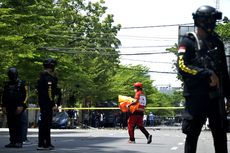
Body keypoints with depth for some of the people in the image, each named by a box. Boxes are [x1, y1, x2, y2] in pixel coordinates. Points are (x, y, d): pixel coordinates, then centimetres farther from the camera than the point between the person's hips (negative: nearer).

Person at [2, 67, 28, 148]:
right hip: (9, 108, 5)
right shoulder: (7, 84, 16)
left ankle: (19, 142, -6)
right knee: (11, 125, 5)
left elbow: (25, 95, -6)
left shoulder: (21, 84, 0)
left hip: (18, 108, -5)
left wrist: (21, 106, -14)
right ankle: (12, 141, 10)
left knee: (18, 125, -7)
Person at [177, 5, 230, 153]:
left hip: (216, 96, 5)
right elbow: (182, 66, -16)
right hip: (196, 95, -5)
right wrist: (207, 74, -21)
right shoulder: (188, 42, -2)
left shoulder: (217, 42, 15)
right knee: (192, 135, 0)